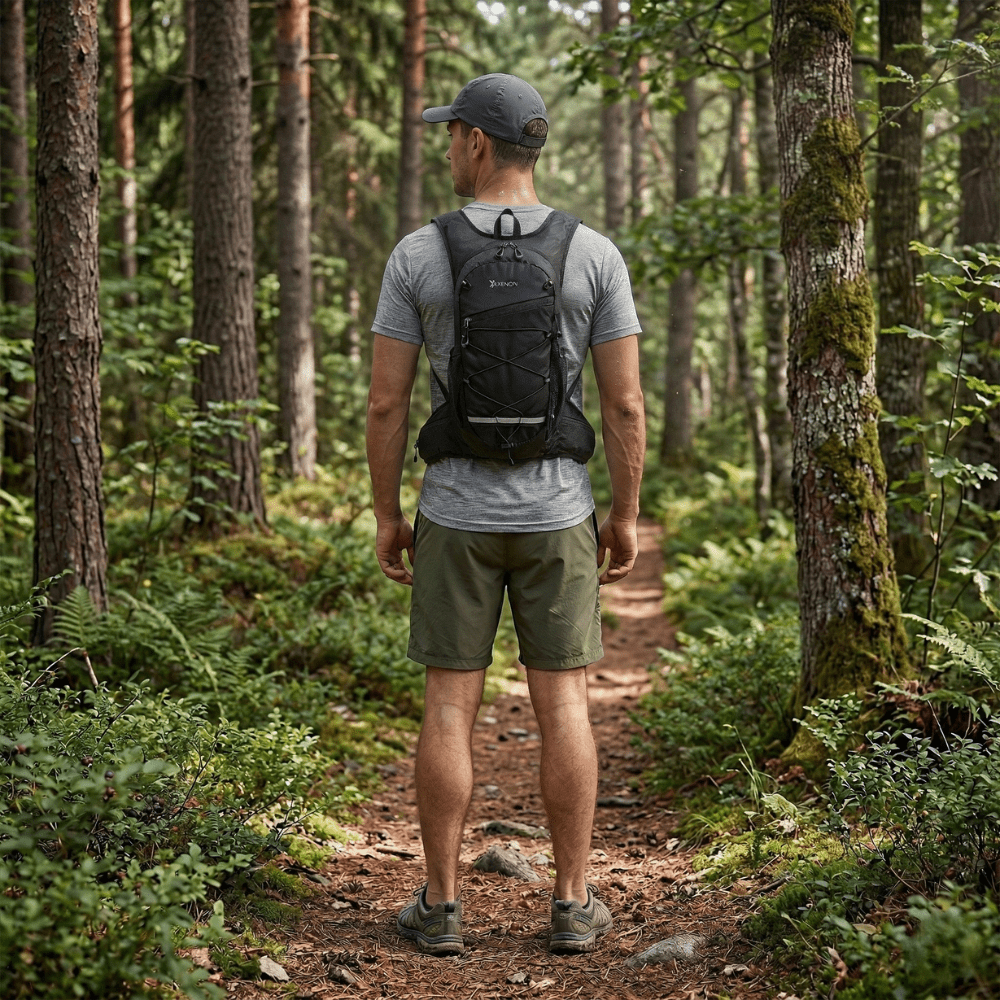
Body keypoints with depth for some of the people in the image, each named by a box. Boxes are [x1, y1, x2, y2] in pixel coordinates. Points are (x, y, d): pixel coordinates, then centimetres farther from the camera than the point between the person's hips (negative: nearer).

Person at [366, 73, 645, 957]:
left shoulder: (418, 255, -7)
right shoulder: (595, 254, -6)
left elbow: (386, 402, -6)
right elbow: (625, 402, -6)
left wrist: (386, 515, 5)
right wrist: (626, 515, 5)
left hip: (455, 517, 0)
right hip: (556, 516, 1)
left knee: (450, 707, 6)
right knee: (563, 704, 7)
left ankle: (442, 906, 12)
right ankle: (574, 905, 12)